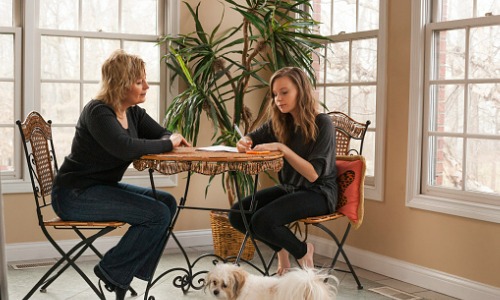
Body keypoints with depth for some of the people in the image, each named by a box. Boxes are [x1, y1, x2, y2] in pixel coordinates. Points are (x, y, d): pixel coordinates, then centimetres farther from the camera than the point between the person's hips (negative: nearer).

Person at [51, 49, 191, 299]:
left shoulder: (133, 112, 7)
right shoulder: (98, 112, -19)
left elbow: (162, 134, 13)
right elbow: (125, 148, -34)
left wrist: (174, 139, -12)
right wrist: (168, 143, -21)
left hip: (104, 187, 9)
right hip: (74, 194, -9)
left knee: (167, 202, -3)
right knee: (157, 214, -20)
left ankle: (124, 276, 2)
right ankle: (112, 272, -3)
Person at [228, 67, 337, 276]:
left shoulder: (322, 124, -17)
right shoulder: (280, 122, 3)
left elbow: (313, 174, -22)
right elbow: (252, 138, 14)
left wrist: (282, 148, -30)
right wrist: (244, 142, -11)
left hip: (318, 193, -7)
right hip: (288, 188, 7)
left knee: (262, 220, -28)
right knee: (237, 215, -11)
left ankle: (302, 251, 0)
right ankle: (282, 249, 10)